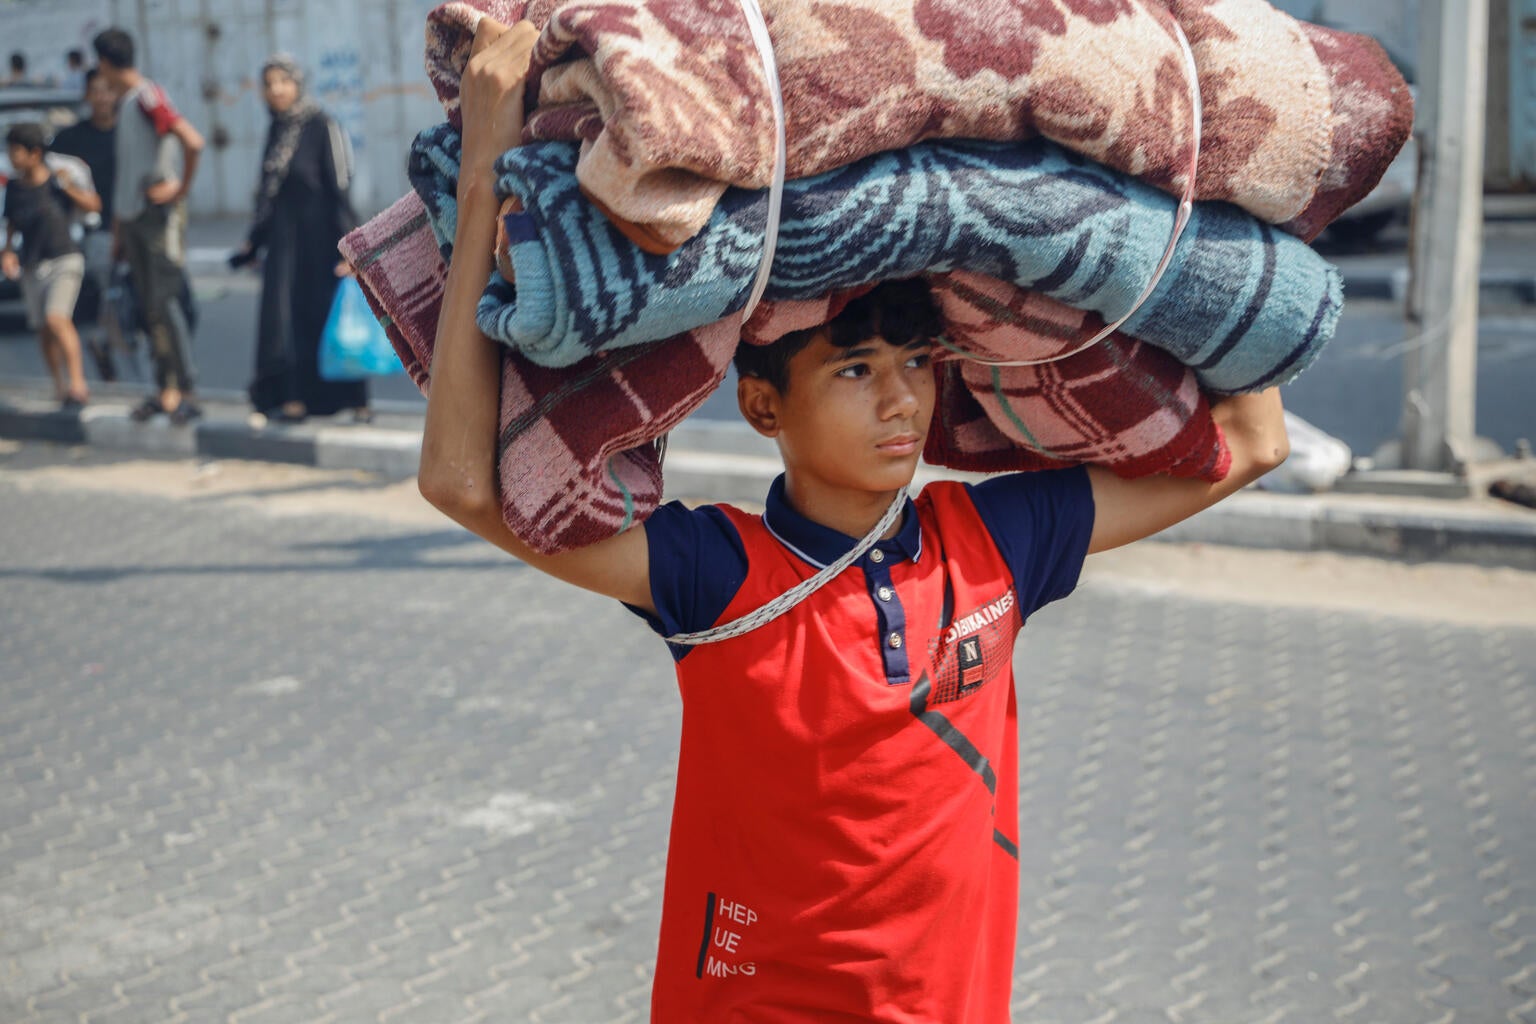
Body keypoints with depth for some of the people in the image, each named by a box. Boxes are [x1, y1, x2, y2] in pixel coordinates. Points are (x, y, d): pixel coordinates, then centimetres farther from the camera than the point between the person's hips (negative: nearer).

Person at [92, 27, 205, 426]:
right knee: (150, 306, 9)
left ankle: (188, 393, -7)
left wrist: (182, 188, -15)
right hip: (133, 216, 9)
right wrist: (117, 231, 22)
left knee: (164, 302, -10)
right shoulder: (124, 104, 16)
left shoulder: (149, 98, -12)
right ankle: (166, 390, 14)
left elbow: (193, 142, -27)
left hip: (159, 214, -9)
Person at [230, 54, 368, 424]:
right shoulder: (276, 130, 11)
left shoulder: (322, 126, -9)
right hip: (283, 241, 7)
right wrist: (253, 242, 20)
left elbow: (340, 188, -13)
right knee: (283, 319, 5)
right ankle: (293, 398, 12)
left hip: (317, 238, -6)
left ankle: (355, 401, 4)